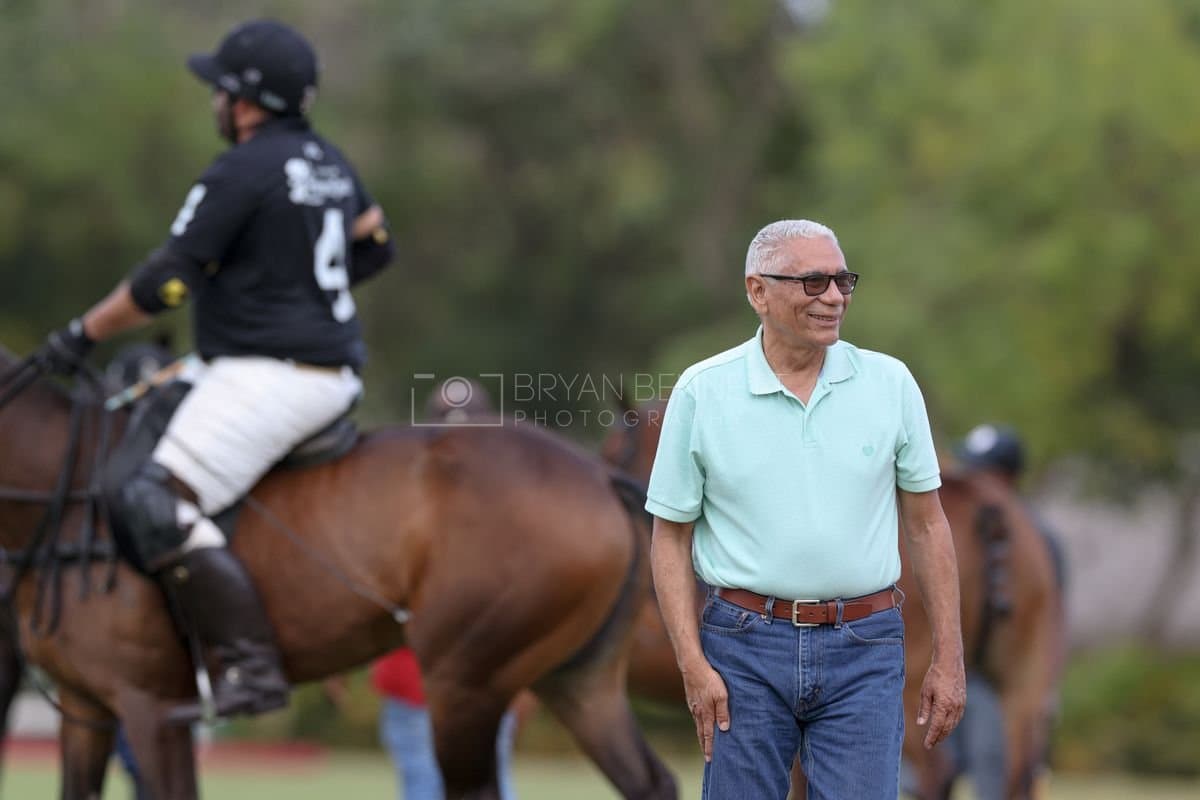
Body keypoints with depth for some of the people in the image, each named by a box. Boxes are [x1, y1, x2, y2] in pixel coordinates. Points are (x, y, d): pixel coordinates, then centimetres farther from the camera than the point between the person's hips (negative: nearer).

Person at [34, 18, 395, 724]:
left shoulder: (240, 173, -13)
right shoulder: (330, 163, 15)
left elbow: (165, 283, -15)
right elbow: (374, 243, 30)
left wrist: (84, 333, -4)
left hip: (266, 372, -10)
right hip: (334, 376, 10)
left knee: (158, 505, -16)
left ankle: (252, 667, -27)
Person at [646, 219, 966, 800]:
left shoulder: (890, 383, 3)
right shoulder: (701, 392, -1)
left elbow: (926, 524, 8)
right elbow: (671, 538, 3)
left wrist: (949, 659, 4)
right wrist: (693, 665, -6)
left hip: (863, 649, 1)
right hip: (747, 646, 0)